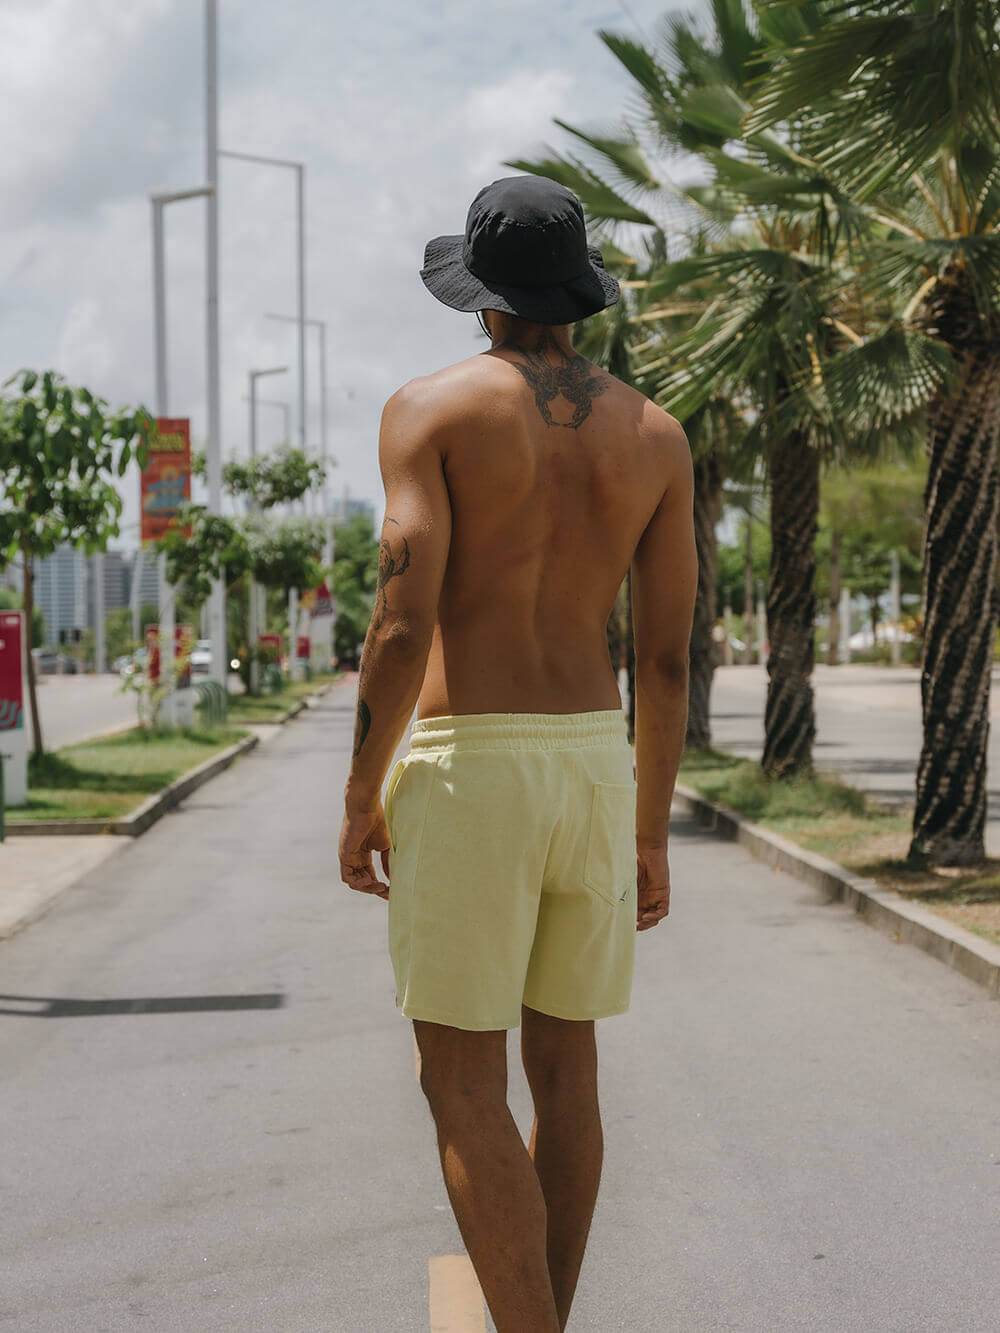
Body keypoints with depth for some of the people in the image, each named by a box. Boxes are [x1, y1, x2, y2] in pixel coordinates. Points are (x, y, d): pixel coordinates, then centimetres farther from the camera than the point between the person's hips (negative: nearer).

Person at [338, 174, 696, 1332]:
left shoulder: (430, 409, -6)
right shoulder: (655, 435, 6)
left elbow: (403, 625, -15)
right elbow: (667, 656, 6)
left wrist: (360, 798, -4)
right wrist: (650, 832, 14)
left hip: (466, 764, -5)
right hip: (594, 763, 5)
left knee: (463, 1085, 1)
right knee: (564, 1066, 15)